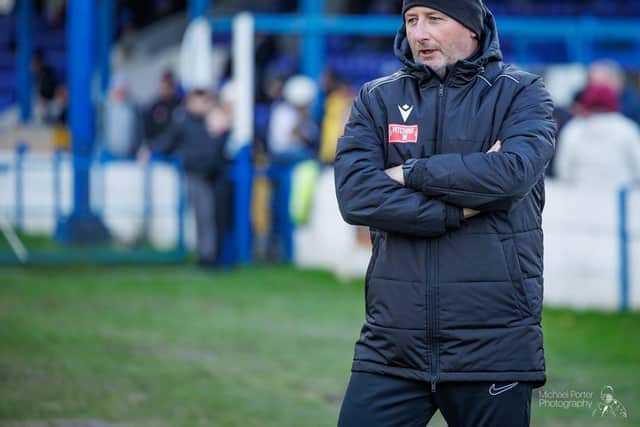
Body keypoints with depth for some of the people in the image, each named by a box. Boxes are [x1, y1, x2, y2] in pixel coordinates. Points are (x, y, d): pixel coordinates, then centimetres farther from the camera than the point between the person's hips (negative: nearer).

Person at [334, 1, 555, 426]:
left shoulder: (522, 94, 4)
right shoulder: (377, 99, 9)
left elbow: (514, 172, -16)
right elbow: (356, 195, -7)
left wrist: (410, 174, -8)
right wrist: (464, 208, -12)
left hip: (492, 342, -2)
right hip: (393, 342, 2)